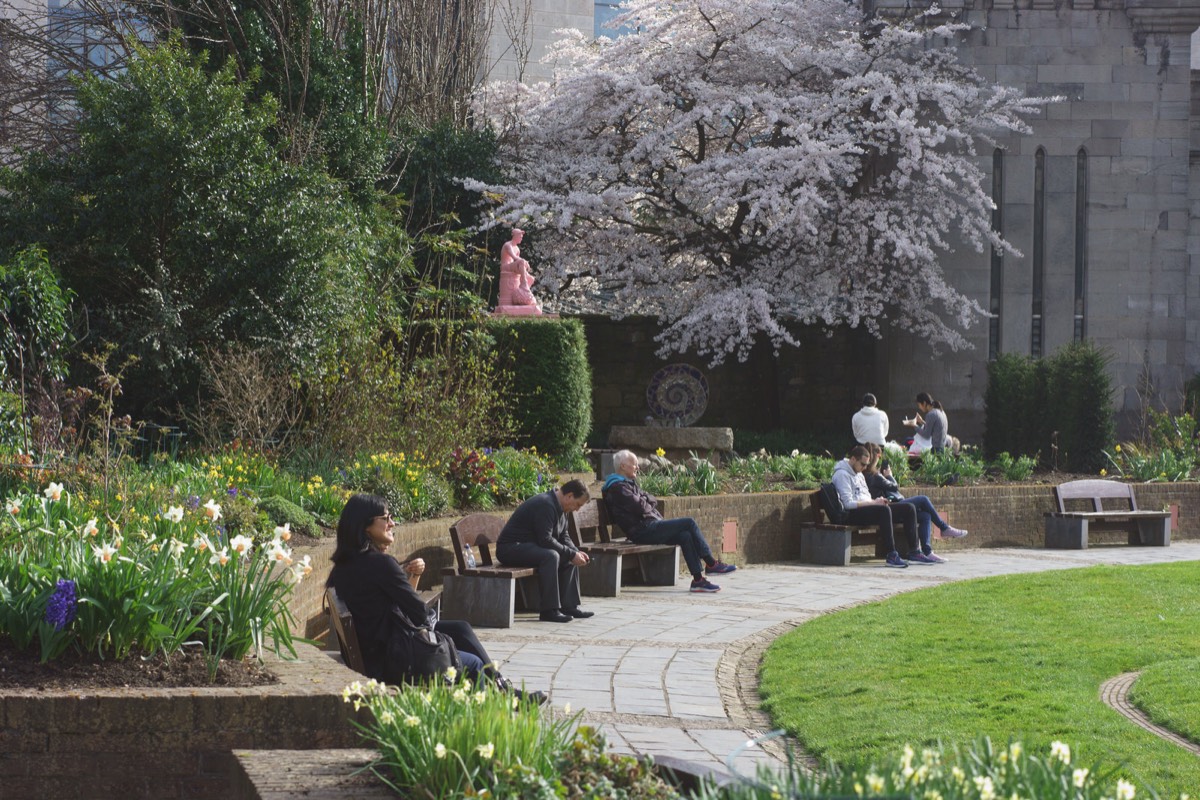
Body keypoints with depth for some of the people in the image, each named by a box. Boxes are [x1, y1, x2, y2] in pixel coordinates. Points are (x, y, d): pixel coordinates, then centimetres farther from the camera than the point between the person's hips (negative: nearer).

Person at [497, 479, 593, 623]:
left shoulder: (560, 508, 11)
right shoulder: (545, 505, -22)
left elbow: (564, 536, 16)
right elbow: (545, 540, -28)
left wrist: (576, 552, -3)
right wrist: (572, 554, -24)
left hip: (531, 546, 11)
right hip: (510, 548, -11)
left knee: (570, 558, 6)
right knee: (551, 556, -33)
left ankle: (569, 606, 5)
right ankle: (549, 610, -32)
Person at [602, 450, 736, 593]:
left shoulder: (629, 483, 25)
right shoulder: (618, 487, -9)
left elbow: (652, 501, 20)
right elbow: (640, 507, -18)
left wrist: (645, 501, -1)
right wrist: (647, 504, 3)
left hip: (649, 528, 10)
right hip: (642, 531, -10)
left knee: (685, 536, -10)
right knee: (689, 523, -14)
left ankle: (698, 579, -15)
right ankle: (711, 564, -8)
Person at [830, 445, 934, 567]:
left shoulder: (858, 474, 23)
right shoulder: (842, 474, -8)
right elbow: (848, 503, -18)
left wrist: (876, 501, 1)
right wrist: (873, 503, -16)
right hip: (852, 515, -10)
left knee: (909, 509, 0)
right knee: (884, 510, -39)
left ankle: (914, 552, -3)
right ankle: (892, 555, -41)